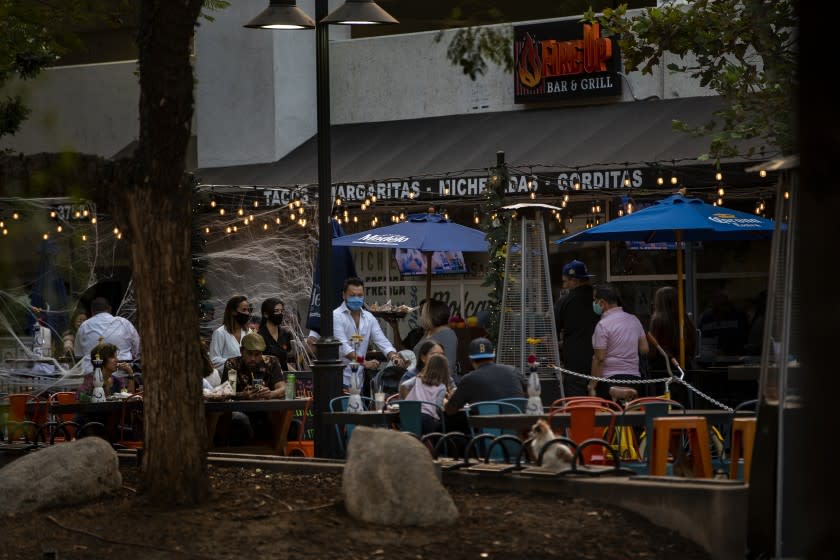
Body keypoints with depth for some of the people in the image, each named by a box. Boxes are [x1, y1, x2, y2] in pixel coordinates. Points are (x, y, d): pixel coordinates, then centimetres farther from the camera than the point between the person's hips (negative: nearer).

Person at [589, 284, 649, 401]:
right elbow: (644, 349, 12)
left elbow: (599, 358, -13)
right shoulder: (634, 320, 9)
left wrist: (592, 384, -8)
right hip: (634, 377, 7)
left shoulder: (602, 325, -11)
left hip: (610, 379, -7)